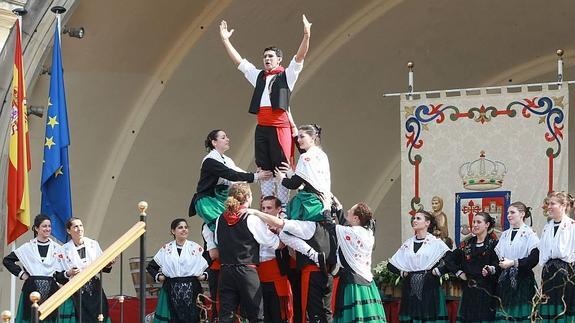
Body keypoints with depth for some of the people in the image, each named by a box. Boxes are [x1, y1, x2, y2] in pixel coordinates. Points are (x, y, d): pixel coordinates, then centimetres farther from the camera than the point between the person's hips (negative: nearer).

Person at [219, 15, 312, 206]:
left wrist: (306, 35, -21)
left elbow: (300, 57, -7)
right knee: (265, 169, 6)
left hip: (281, 127, -5)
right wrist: (225, 40, 17)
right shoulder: (258, 76, 19)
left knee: (282, 169, -5)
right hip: (262, 127, 5)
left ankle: (283, 207, -6)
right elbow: (238, 61, 21)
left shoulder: (287, 75, 6)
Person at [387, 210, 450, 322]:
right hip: (410, 290, 4)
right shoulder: (407, 244, 13)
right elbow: (391, 264, 18)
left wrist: (436, 272, -11)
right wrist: (402, 272, 4)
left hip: (429, 288, -4)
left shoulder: (435, 242, -1)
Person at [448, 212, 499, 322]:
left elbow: (498, 264, -12)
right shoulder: (467, 244, 13)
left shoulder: (493, 244, -2)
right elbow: (451, 261, 19)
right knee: (468, 319, 2)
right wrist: (460, 273, 9)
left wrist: (491, 270, -30)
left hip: (486, 291, -4)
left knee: (486, 319, -6)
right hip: (469, 291, 5)